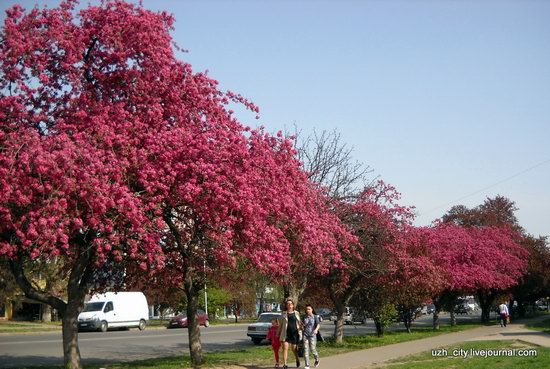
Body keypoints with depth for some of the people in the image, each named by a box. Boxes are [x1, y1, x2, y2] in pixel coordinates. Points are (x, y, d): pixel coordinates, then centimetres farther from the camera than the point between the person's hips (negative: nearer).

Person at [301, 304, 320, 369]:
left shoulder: (315, 317, 0)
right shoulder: (304, 317, 8)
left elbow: (318, 324, -12)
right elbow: (302, 324, 18)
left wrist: (316, 329, -32)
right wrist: (302, 325, -7)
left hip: (312, 335, -2)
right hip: (305, 335, 2)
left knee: (312, 350, -2)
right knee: (306, 349, -5)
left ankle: (317, 359, 30)